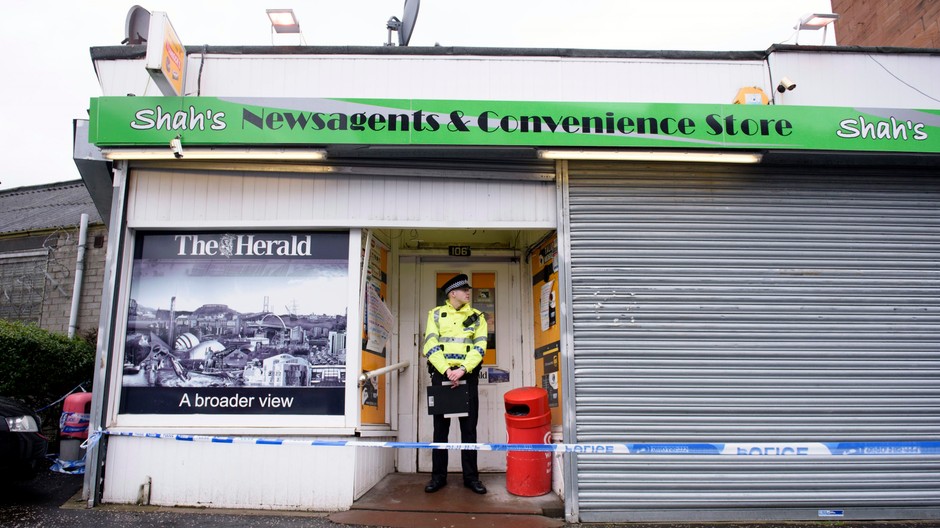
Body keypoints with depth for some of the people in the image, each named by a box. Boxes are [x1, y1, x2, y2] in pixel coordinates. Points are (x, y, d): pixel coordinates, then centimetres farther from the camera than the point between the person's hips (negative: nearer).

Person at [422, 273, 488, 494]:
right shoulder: (436, 314, 7)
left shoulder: (477, 316, 11)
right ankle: (438, 476, 14)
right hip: (441, 375, -1)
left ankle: (471, 476, 13)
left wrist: (463, 370, -15)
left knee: (469, 427, 4)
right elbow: (430, 345, -4)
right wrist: (446, 371, -16)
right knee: (440, 427, 5)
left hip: (467, 376, 1)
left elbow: (480, 347, -1)